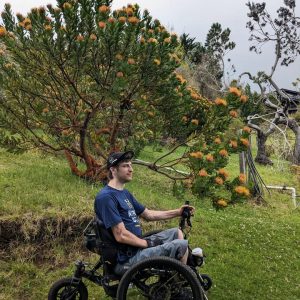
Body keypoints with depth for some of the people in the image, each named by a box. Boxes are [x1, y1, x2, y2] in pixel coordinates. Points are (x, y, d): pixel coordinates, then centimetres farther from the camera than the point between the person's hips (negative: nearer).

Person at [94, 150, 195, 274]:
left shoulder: (125, 193, 13)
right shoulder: (106, 197, -19)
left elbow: (148, 214, 19)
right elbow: (121, 236, -23)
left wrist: (177, 212, 14)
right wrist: (148, 244, -11)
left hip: (137, 245, 10)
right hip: (128, 257, -10)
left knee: (176, 233, 17)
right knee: (181, 245, -14)